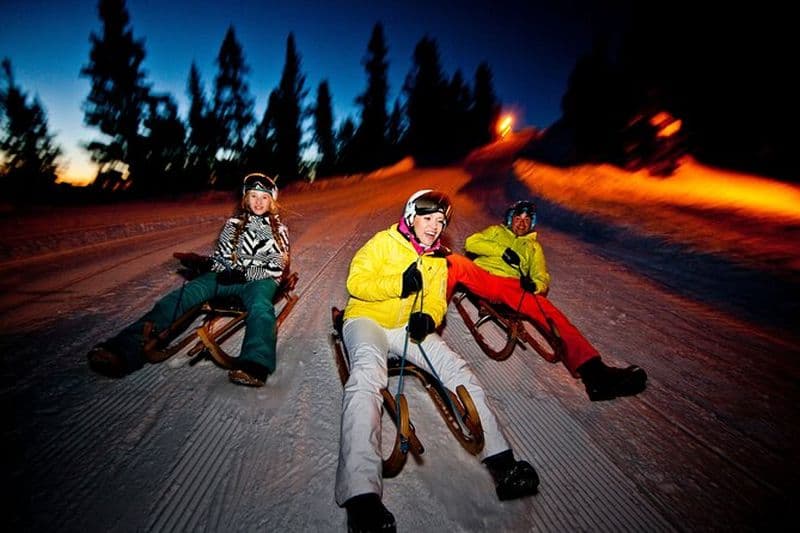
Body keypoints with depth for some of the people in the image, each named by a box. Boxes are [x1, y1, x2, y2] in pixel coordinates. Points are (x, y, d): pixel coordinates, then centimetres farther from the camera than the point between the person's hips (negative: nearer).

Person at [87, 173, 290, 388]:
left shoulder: (279, 229, 10)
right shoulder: (233, 223, 20)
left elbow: (276, 268, 0)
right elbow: (220, 255, 22)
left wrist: (245, 274, -15)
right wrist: (220, 269, -3)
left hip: (259, 279, -4)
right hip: (227, 275, 4)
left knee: (259, 306, -41)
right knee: (180, 296, -24)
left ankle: (255, 366, -68)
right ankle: (126, 349, -40)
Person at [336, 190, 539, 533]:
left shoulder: (438, 260, 17)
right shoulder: (384, 242, -1)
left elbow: (436, 300, 11)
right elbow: (356, 281, -7)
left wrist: (427, 318, -14)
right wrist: (398, 284, -21)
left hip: (409, 329, 6)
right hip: (367, 320, -5)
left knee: (456, 368, -17)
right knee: (368, 372, -37)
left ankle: (500, 462, -15)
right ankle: (361, 493, -48)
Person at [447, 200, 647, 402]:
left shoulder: (533, 246, 33)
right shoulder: (495, 231, 30)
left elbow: (542, 279, 19)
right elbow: (471, 243, 11)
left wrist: (534, 285, -7)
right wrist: (501, 251, -3)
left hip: (511, 287, 1)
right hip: (481, 276, 0)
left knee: (548, 311, -28)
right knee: (454, 262, -33)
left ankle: (592, 370, -42)